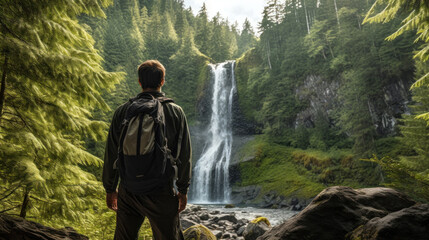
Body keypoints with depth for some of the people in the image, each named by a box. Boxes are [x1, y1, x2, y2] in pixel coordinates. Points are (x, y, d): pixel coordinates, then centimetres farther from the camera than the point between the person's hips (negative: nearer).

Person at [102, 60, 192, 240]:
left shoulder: (123, 112, -2)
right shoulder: (176, 112, -5)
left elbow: (111, 155, 1)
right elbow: (184, 155, -4)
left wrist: (110, 189, 12)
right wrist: (183, 190, 6)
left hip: (128, 190, 2)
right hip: (161, 191, -2)